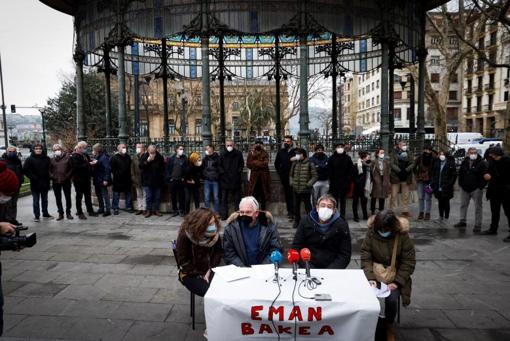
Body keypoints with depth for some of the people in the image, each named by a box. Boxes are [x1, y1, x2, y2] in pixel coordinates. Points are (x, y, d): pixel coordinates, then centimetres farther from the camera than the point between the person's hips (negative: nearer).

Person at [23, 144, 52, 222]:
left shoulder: (46, 159, 4)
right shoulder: (30, 159, -4)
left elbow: (50, 169, 10)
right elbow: (25, 170, -9)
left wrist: (48, 177, -2)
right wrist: (33, 178, -14)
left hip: (45, 183, 3)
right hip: (35, 183, -3)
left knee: (45, 199, 14)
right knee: (36, 200, 3)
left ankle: (45, 213, 26)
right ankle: (36, 215, 9)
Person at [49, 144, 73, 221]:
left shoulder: (67, 157, 0)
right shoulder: (52, 159, 6)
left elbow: (72, 168, 0)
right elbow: (49, 170, 10)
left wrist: (68, 176, -8)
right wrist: (52, 176, -3)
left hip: (66, 181, -2)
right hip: (56, 182, 2)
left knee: (68, 197, 4)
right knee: (58, 198, 7)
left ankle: (68, 213, 16)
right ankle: (60, 213, 16)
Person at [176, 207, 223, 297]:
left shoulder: (214, 233, -7)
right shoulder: (185, 235, -18)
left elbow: (219, 252, 3)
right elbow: (183, 261, -13)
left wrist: (211, 269, -10)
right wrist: (200, 275, -15)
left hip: (209, 271, 4)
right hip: (190, 274, -4)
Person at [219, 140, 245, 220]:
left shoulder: (238, 154, 2)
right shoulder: (223, 155, 3)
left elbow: (242, 164, 8)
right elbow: (219, 165, 8)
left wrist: (239, 171, -5)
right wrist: (222, 172, -6)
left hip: (236, 180, 0)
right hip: (225, 180, 1)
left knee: (237, 198, 6)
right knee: (224, 199, 5)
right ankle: (224, 215, 11)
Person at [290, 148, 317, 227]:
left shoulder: (309, 164, -7)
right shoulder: (294, 163, 7)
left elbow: (314, 176, -6)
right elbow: (291, 174, 18)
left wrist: (308, 184, -14)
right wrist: (291, 182, 5)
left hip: (306, 190, -5)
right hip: (296, 189, 5)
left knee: (307, 206, 3)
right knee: (296, 206, 14)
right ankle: (297, 221, 28)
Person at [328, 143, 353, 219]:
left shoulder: (347, 158, 2)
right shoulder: (332, 158, -1)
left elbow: (351, 171, 1)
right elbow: (329, 171, -3)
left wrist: (348, 180, -8)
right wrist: (332, 180, -9)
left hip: (345, 183, 1)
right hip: (334, 183, -1)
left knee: (343, 200, 10)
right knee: (334, 201, 3)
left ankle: (342, 215, 19)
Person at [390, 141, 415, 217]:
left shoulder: (408, 154, 11)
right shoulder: (394, 154, 0)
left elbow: (412, 163, 3)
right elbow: (392, 164, -9)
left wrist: (407, 169, -13)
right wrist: (399, 170, -19)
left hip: (406, 178, 4)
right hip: (396, 177, -3)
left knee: (405, 195, 7)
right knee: (394, 195, 0)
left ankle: (405, 210, 15)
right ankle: (392, 210, 5)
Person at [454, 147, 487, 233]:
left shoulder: (482, 163, -9)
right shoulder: (464, 162, 7)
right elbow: (460, 173, 17)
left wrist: (481, 186, -14)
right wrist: (460, 184, 9)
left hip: (476, 189, -5)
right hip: (465, 188, 6)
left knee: (478, 207, -2)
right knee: (463, 205, 14)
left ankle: (477, 225, 3)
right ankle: (462, 221, 26)